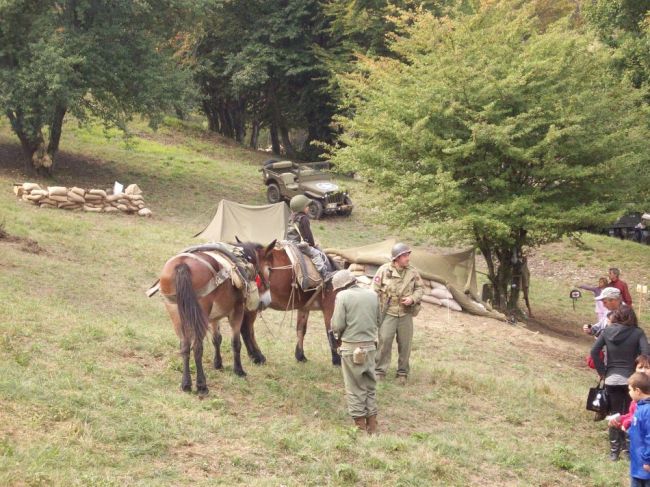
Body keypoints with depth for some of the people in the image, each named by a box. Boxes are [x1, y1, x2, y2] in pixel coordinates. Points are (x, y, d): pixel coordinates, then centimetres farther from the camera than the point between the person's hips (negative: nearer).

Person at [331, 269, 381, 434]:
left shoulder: (342, 296, -10)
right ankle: (372, 424, 18)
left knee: (355, 387, 6)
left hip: (351, 347, -5)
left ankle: (360, 425, 9)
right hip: (370, 346, 5)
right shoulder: (373, 295, 5)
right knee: (370, 386, 15)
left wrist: (338, 334, 8)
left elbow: (337, 325, -12)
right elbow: (378, 321, 10)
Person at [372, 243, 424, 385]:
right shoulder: (384, 270, -6)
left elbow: (420, 288, 10)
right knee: (384, 341, -9)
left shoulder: (412, 271, 3)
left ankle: (403, 373, 19)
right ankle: (380, 371, 2)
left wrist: (412, 299, -9)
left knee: (405, 344, 7)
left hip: (406, 313, 3)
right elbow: (375, 290, -3)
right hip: (388, 313, -3)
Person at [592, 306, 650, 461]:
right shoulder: (637, 333, -6)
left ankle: (614, 451, 12)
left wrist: (602, 371, 2)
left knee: (614, 415, 11)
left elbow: (594, 351, -5)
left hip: (612, 379, 2)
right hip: (631, 379, -2)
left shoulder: (607, 331, 0)